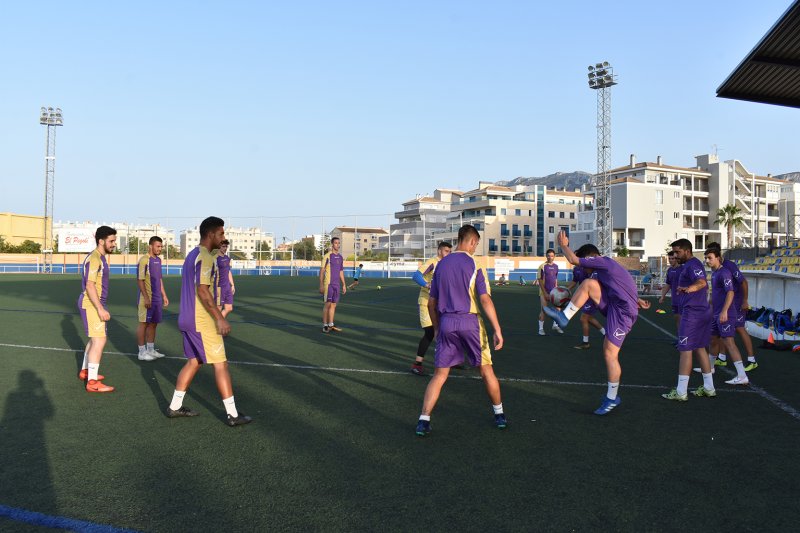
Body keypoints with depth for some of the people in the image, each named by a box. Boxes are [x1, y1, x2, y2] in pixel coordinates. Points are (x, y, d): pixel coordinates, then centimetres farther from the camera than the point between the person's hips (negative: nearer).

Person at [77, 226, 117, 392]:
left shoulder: (100, 258, 13)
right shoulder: (94, 258, -18)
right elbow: (89, 285, -24)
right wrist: (100, 309, -27)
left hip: (95, 304, 10)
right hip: (92, 304, -10)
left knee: (95, 339, 21)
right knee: (99, 341, -10)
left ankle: (85, 371, 34)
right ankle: (92, 382, -7)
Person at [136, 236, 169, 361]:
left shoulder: (158, 260, 13)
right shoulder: (144, 260, -13)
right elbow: (140, 280, -16)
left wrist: (164, 295, 19)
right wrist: (146, 297, -20)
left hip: (157, 298, 8)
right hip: (147, 298, -8)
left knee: (153, 323, 13)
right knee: (144, 323, 0)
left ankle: (151, 350, 23)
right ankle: (142, 352, 8)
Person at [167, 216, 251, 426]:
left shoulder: (192, 255, 15)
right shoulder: (205, 257, -16)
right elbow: (203, 291, -23)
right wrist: (220, 319, -20)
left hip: (187, 319, 10)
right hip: (201, 322, -10)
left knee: (193, 362, 19)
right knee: (221, 364, -4)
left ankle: (174, 406, 25)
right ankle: (233, 415, 1)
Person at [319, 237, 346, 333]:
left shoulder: (340, 257, 13)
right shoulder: (327, 256, -7)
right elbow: (322, 271, -7)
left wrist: (344, 285, 15)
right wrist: (321, 285, -12)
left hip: (337, 284, 6)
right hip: (328, 284, -6)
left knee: (333, 305, 8)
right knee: (327, 304, -5)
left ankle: (331, 325, 13)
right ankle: (325, 326, 0)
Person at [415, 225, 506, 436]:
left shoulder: (441, 264, 9)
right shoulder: (474, 264, -5)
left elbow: (431, 303, 12)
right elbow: (485, 300, -12)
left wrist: (437, 329, 22)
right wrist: (498, 331, -10)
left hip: (446, 323, 3)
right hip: (469, 320, -3)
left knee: (439, 375, 8)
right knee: (486, 370, 14)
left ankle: (423, 421, 1)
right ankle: (499, 415, 27)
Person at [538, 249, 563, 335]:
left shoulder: (556, 266, 7)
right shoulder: (542, 266, -10)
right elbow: (540, 280, -11)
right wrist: (545, 293, -15)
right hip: (544, 292, -5)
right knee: (544, 310, -3)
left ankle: (555, 325, 20)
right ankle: (541, 328, 7)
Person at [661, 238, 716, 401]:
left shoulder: (692, 265, -15)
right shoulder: (694, 264, 18)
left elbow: (702, 282, -36)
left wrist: (688, 288, -54)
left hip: (691, 313, -11)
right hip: (703, 312, 11)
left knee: (686, 350, -7)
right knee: (700, 348, 16)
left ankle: (680, 392, -5)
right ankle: (708, 388, 23)